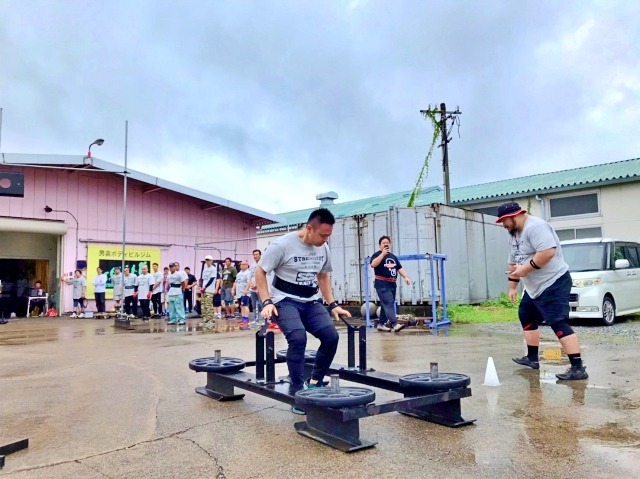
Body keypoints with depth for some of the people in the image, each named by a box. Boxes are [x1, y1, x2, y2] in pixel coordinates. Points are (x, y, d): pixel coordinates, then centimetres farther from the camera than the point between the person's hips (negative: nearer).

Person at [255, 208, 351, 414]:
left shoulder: (324, 248, 3)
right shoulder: (283, 244, -16)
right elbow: (260, 272, -10)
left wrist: (333, 305, 10)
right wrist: (267, 302, -20)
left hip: (311, 301, 6)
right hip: (285, 301, -6)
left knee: (331, 336, -13)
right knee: (298, 338, -29)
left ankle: (314, 382, 9)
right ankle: (298, 393, -12)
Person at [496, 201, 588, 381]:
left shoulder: (535, 227, -19)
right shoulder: (514, 234, 14)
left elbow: (548, 252, -32)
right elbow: (513, 263, 19)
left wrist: (526, 268, -28)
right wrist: (512, 286, 17)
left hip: (553, 284, -11)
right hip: (534, 287, 11)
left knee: (559, 324, -16)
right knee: (526, 316, 18)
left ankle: (578, 368, -16)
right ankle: (532, 358, 29)